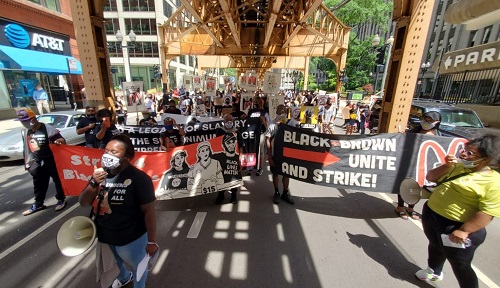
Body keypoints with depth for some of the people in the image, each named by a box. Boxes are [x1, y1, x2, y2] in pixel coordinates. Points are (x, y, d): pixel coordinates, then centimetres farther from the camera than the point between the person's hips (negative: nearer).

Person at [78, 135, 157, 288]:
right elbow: (83, 203, -3)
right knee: (115, 263, 34)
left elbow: (149, 211, -23)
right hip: (104, 235, 7)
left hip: (131, 238, -6)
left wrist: (151, 241, -18)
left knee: (137, 266, 21)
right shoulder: (101, 174, -4)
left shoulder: (139, 178, -27)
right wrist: (93, 183, -23)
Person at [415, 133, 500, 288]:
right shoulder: (459, 166, 3)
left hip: (455, 228, -7)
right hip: (431, 216, 8)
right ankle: (434, 272, 54)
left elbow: (487, 213, -23)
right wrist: (446, 166, -11)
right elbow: (430, 177, 5)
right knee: (435, 246, 29)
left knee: (460, 266, 7)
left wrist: (463, 231, -25)